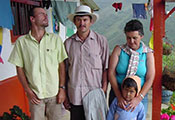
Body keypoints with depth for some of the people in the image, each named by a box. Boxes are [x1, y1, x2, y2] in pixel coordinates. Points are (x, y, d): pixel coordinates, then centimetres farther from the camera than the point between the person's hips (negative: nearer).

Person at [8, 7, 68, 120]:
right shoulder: (21, 42, -2)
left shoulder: (56, 39, -1)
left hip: (55, 93, 1)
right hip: (35, 95, 0)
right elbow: (19, 68, 1)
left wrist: (62, 88, -3)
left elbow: (62, 65, 1)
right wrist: (29, 92, -3)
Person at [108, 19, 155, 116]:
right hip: (117, 94, 0)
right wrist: (119, 97, -17)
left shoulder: (148, 53, -1)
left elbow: (150, 79, -6)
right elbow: (111, 73, -8)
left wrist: (138, 98, -19)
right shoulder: (118, 50, -2)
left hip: (140, 96, 0)